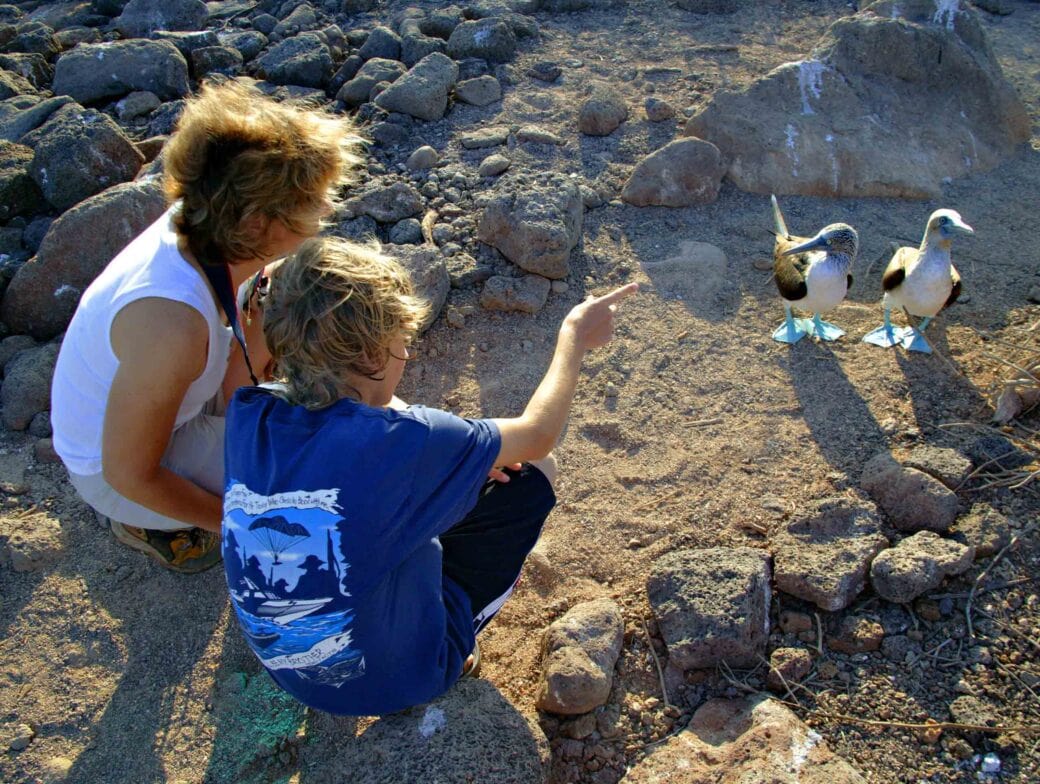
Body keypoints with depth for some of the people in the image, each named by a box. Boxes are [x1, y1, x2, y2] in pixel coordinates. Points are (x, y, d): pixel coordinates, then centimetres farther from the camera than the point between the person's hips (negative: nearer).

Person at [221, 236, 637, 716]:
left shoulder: (246, 416, -17)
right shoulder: (400, 443, -33)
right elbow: (537, 433, -14)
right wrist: (575, 336, 1)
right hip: (392, 679, -5)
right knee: (534, 469, 3)